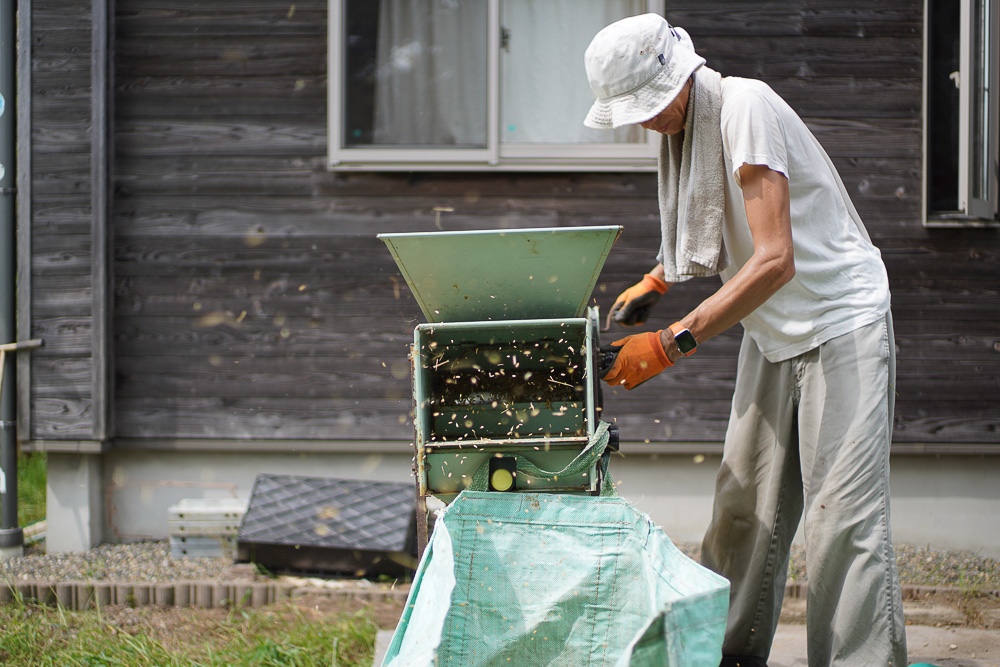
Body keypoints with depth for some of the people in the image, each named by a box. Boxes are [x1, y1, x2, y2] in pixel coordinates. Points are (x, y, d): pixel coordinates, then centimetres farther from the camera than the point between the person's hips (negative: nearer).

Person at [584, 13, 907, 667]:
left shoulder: (746, 107, -22)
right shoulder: (686, 123, 5)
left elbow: (775, 259, -28)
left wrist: (672, 343, -28)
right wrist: (655, 283, 12)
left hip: (841, 325, -8)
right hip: (773, 333, 8)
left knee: (844, 516, -14)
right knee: (744, 505, 3)